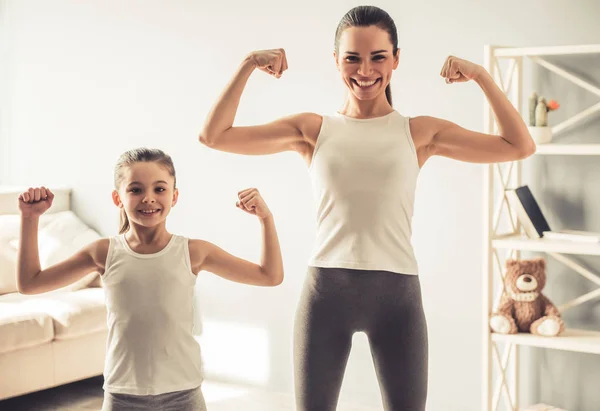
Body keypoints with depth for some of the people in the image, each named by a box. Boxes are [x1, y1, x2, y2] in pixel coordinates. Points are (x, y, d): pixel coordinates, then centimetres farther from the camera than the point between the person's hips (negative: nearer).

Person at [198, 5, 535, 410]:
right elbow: (213, 136, 3)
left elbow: (521, 146, 5)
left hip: (397, 292, 0)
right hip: (326, 290, 0)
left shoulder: (420, 132, 7)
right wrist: (249, 65, -2)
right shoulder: (313, 130, 7)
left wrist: (481, 75, -1)